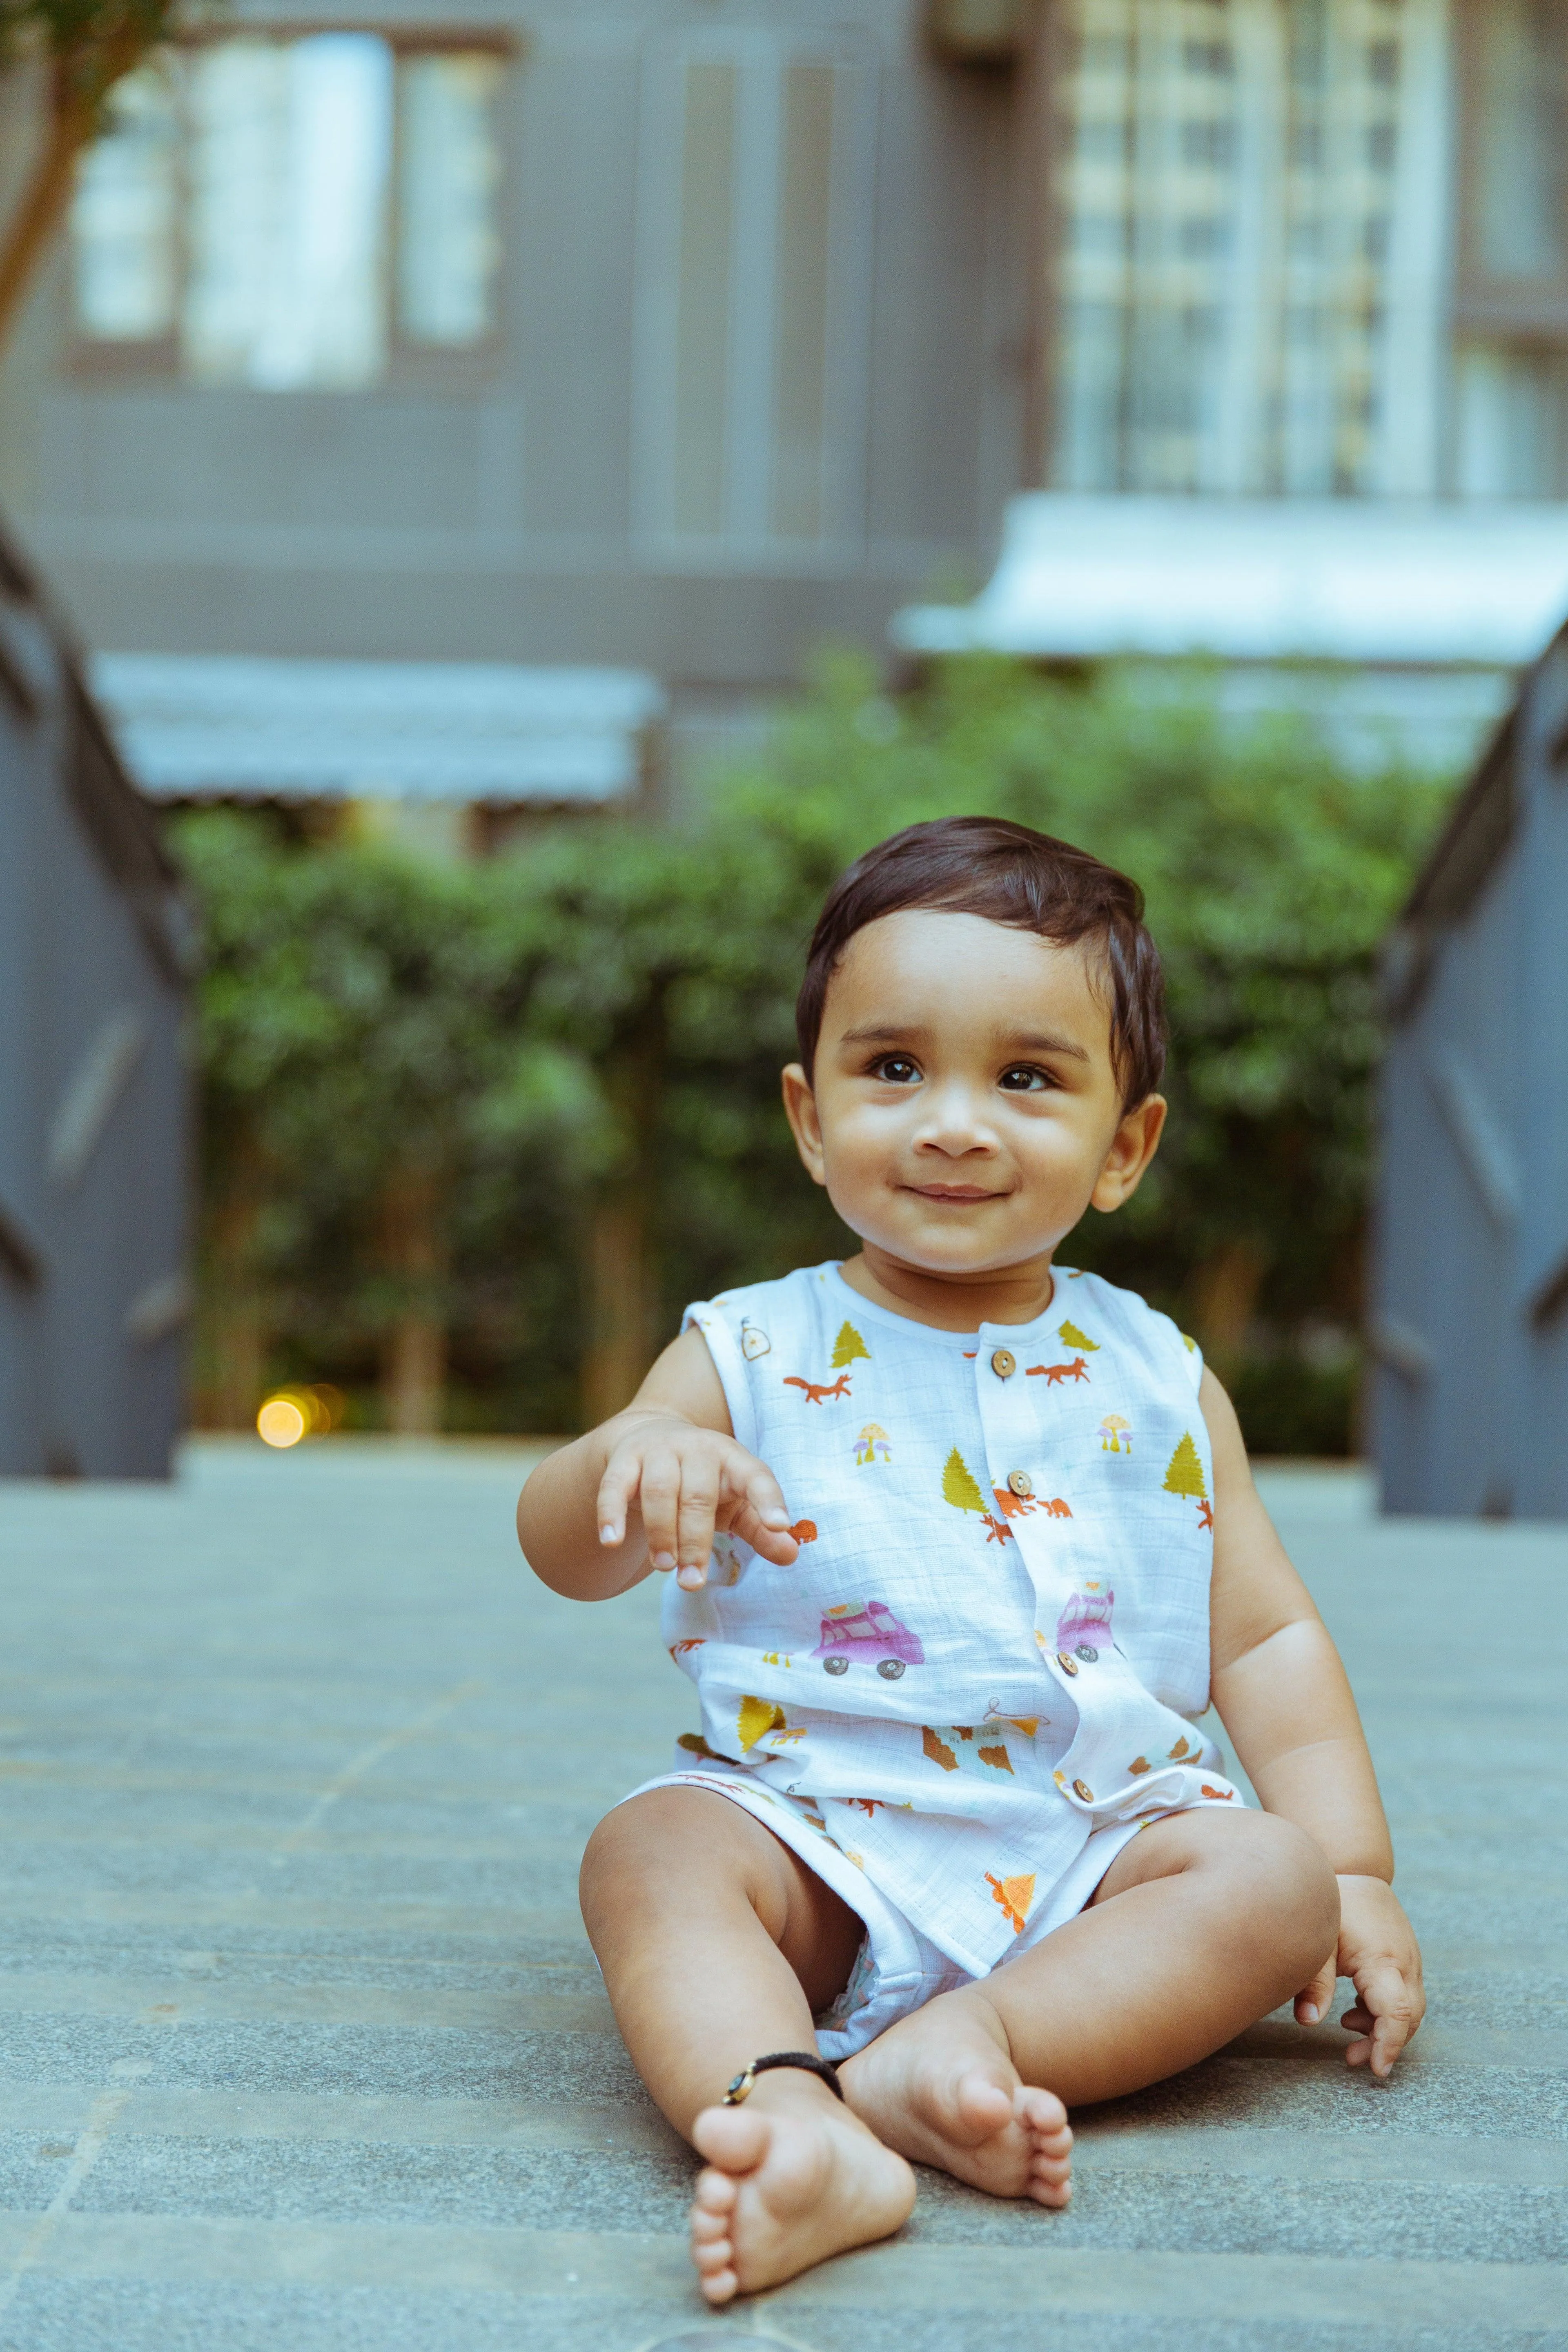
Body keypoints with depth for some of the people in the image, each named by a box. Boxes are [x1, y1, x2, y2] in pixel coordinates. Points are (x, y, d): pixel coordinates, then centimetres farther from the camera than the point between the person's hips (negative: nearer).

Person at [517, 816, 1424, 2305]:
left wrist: (1355, 1875, 0)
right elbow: (561, 1553, -8)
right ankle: (798, 2126, -52)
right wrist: (633, 1459, -32)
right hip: (814, 1841, -1)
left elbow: (1267, 1641, 11)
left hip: (1092, 1859, 2)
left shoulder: (1158, 1386, 8)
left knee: (1274, 1877, -22)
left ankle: (963, 2049, -36)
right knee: (650, 1848, -28)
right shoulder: (752, 1357, 2)